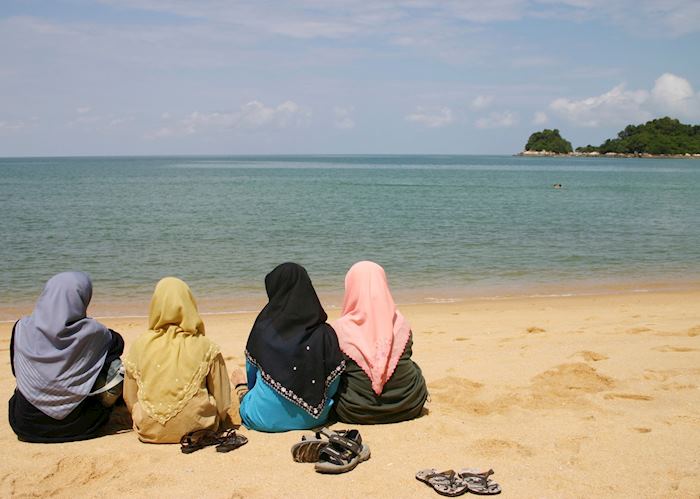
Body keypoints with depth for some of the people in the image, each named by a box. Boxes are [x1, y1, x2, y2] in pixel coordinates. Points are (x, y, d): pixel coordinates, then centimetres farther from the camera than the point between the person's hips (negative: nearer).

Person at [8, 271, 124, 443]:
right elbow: (118, 342, 6)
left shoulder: (22, 329, -11)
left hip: (27, 426, 3)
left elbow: (16, 372, 5)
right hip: (77, 426, -3)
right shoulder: (92, 332, -16)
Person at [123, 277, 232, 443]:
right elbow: (222, 400, -2)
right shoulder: (206, 348, -9)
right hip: (195, 427, -1)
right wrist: (217, 424, 18)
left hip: (150, 432, 2)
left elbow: (129, 396, 3)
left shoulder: (140, 345, -5)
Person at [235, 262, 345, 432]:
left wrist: (245, 388, 25)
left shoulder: (263, 328, -12)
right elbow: (332, 387, -6)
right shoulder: (325, 333, -11)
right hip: (312, 418, 2)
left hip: (265, 419, -2)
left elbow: (251, 374, 3)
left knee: (240, 376, 28)